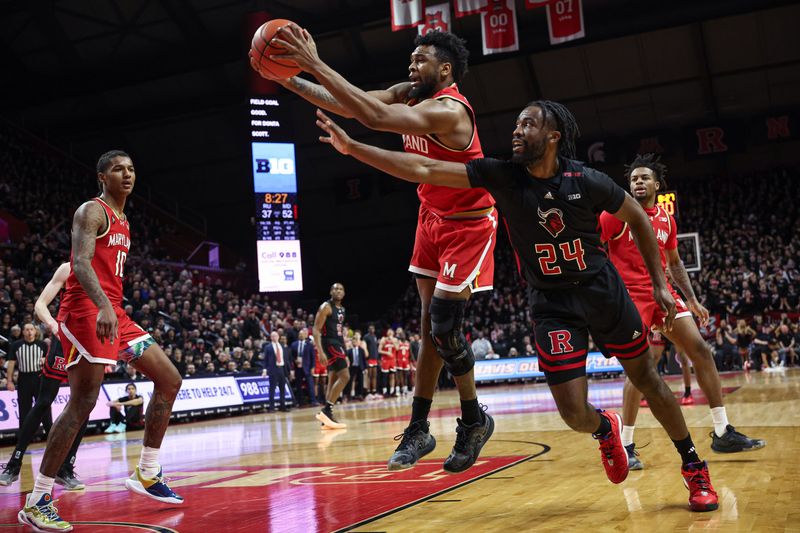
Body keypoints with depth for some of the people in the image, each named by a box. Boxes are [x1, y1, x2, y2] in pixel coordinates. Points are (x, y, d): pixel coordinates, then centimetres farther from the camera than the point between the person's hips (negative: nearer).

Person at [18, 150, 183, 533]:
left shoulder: (122, 221, 22)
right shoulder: (92, 211, -7)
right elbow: (81, 263, -22)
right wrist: (103, 306, -37)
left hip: (113, 313, 9)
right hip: (85, 312, -9)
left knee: (169, 380, 7)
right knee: (82, 404, -13)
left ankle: (146, 474, 15)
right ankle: (36, 501, -4)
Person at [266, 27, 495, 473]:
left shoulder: (448, 111, -27)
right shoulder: (411, 95, 0)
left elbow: (374, 116, -40)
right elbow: (345, 104, -2)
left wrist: (316, 65, -39)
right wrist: (287, 79, -14)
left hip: (468, 226, -8)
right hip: (433, 218, 8)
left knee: (445, 323, -10)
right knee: (430, 324, 7)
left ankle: (474, 420, 11)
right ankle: (419, 429, 12)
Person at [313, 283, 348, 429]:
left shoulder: (342, 309, 17)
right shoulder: (326, 307, -10)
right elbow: (316, 330, -15)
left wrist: (344, 354, 22)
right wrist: (320, 352, -25)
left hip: (338, 345, 9)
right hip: (330, 345, -9)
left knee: (333, 381, 7)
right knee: (344, 376, -17)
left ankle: (327, 416, 9)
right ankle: (326, 410, -19)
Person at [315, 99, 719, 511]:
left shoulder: (587, 181, -14)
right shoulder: (502, 175, -14)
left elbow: (637, 218, 2)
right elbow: (424, 170, -19)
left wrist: (659, 284, 0)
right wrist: (352, 147, -26)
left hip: (602, 291, 0)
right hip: (550, 303, 0)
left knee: (648, 381, 10)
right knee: (574, 413, -7)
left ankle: (693, 467, 32)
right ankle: (605, 429, 31)